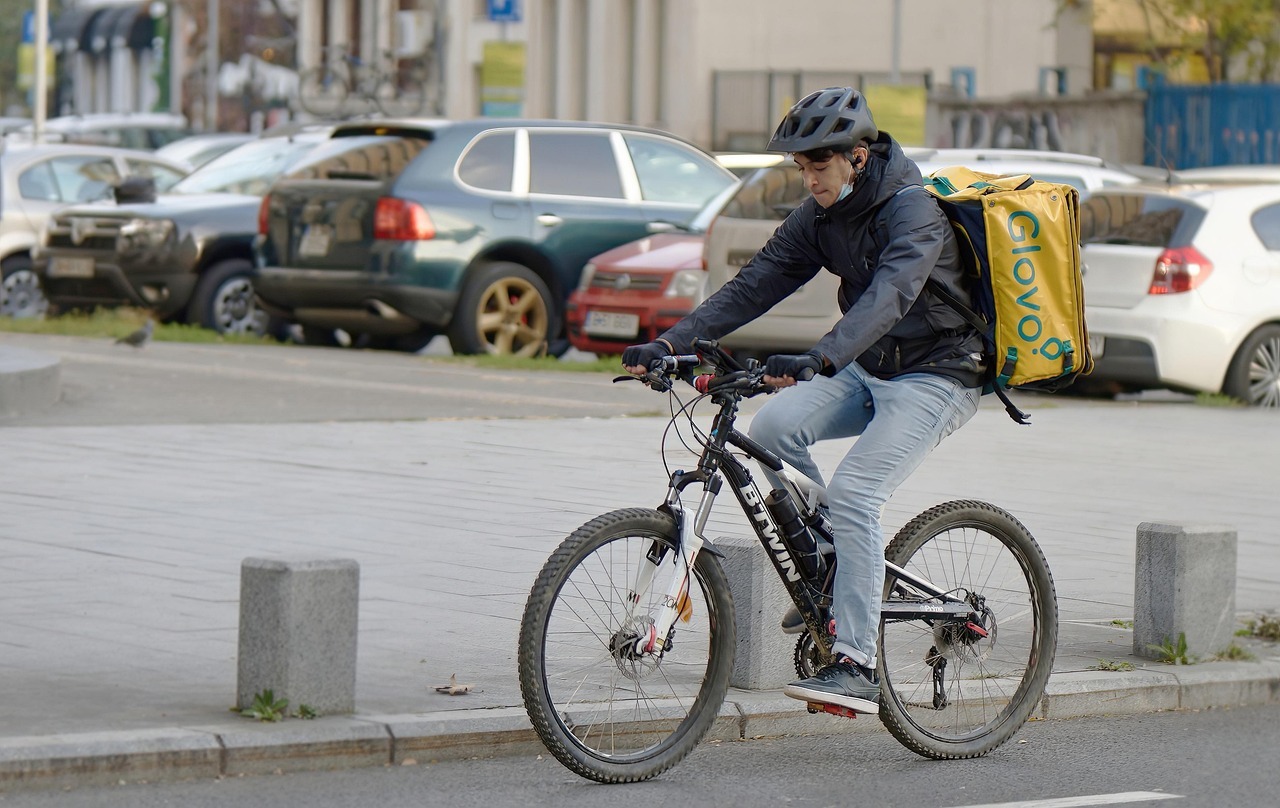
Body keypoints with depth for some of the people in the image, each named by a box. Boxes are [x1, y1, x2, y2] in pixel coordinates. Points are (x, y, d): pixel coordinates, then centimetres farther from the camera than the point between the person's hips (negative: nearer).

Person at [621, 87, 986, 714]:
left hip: (936, 376, -8)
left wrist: (819, 360, -54)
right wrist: (671, 342, -15)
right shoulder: (821, 215, 2)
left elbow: (888, 296, -39)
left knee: (852, 492, -26)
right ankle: (833, 572, 1)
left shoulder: (913, 209, -22)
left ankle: (857, 667, -24)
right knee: (774, 427, -17)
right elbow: (756, 283, -2)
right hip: (868, 369, 8)